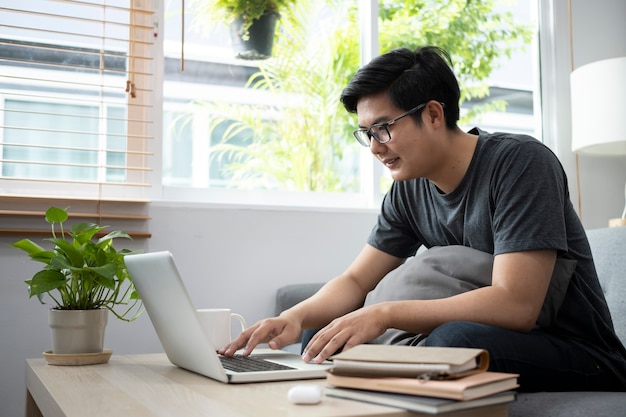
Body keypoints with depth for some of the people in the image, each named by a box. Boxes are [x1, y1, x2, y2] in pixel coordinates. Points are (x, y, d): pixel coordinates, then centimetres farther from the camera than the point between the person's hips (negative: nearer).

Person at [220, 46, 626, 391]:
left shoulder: (521, 163, -19)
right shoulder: (409, 191, 2)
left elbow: (516, 304, -27)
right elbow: (355, 280, 5)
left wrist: (384, 314, -29)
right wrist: (295, 317, -16)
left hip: (579, 358, -5)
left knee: (454, 340, -36)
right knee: (328, 340, -6)